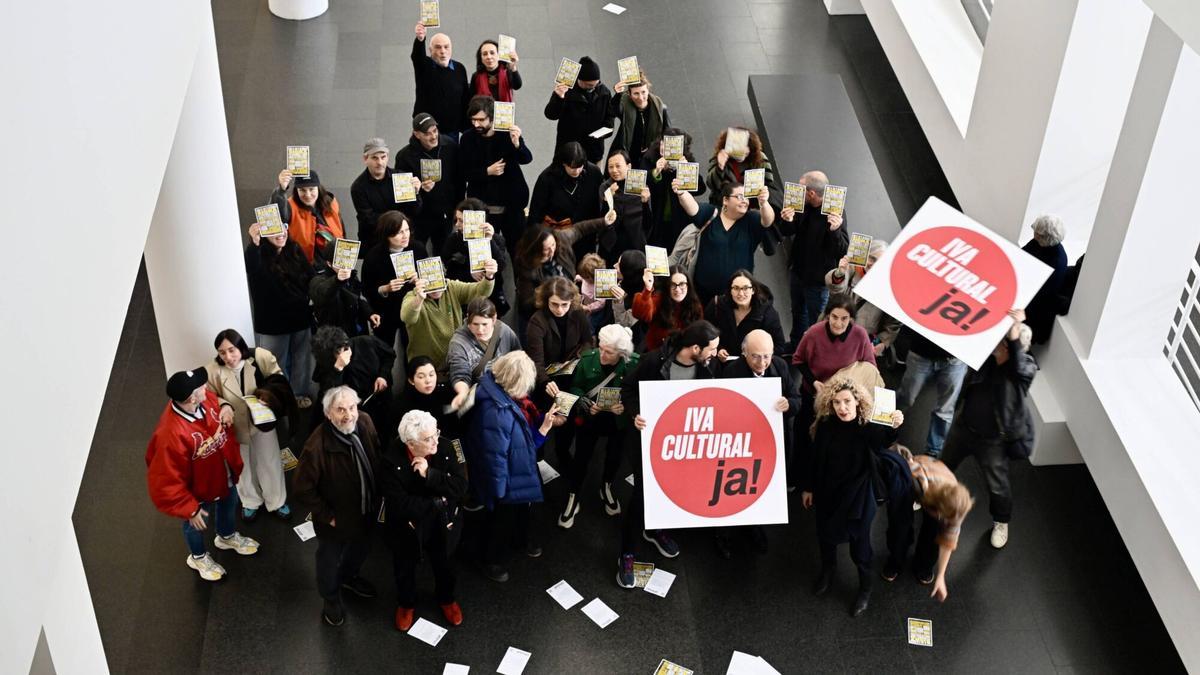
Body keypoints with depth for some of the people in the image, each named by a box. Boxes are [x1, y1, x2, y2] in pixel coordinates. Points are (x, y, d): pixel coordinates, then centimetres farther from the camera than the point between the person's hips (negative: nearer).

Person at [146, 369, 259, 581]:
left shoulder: (204, 399, -26)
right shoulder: (171, 434, -46)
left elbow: (217, 401, 6)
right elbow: (167, 482, -33)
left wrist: (226, 406, -14)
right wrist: (190, 509, -24)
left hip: (223, 474, 6)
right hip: (198, 489, -6)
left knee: (229, 504, 34)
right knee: (196, 524, 26)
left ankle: (227, 537, 68)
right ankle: (198, 558, 59)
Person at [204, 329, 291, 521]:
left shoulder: (261, 357, -24)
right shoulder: (213, 370, -25)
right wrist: (224, 405, -30)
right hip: (235, 426, 0)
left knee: (269, 462, 20)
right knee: (243, 465, 23)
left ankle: (276, 502, 44)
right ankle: (250, 502, 50)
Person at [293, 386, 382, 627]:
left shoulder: (365, 422, -19)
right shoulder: (317, 446, -37)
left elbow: (377, 455, 2)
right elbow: (301, 490, -27)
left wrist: (377, 495, 3)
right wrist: (326, 516, -18)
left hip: (366, 510, 6)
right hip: (337, 518, -6)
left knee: (360, 548, 32)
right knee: (330, 560, 22)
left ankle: (349, 577, 63)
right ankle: (331, 599, 50)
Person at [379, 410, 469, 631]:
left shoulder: (446, 448, -22)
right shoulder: (391, 461, -29)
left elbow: (461, 486, -22)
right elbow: (399, 505, -30)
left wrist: (430, 474, -35)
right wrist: (436, 503, -26)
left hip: (442, 525, 2)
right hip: (407, 528, -2)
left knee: (444, 565, 27)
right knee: (405, 569, 25)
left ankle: (446, 598, 57)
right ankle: (406, 603, 55)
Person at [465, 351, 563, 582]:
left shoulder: (509, 395, -11)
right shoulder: (496, 411, -40)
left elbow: (528, 423, 7)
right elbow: (495, 455, -32)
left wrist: (546, 421, -12)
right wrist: (498, 490, -23)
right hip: (507, 478, -9)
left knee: (522, 507, 33)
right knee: (502, 518, 16)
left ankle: (521, 538, 61)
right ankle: (494, 560, 40)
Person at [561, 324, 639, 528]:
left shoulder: (634, 364, -27)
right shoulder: (588, 359, -23)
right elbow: (575, 387, -8)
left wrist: (626, 407, -33)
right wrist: (585, 403, -25)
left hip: (619, 420, 1)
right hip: (591, 418, -1)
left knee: (614, 457, 23)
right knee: (581, 458, 8)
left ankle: (607, 487, 52)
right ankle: (573, 498, 29)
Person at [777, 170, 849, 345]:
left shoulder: (835, 215, -27)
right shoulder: (803, 207, -7)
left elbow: (843, 251, -29)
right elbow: (786, 232, 1)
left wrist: (835, 230, -48)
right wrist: (787, 221, -22)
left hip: (818, 279, -8)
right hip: (798, 271, 8)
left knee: (816, 322, 9)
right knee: (798, 313, 29)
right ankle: (796, 349, 51)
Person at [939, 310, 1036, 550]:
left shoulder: (1026, 367, -25)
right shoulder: (986, 353, -14)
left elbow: (1017, 366, -45)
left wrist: (1015, 335, -60)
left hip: (993, 439, -4)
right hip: (963, 426, 4)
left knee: (997, 486, 14)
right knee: (944, 467, 26)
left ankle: (1001, 522, 42)